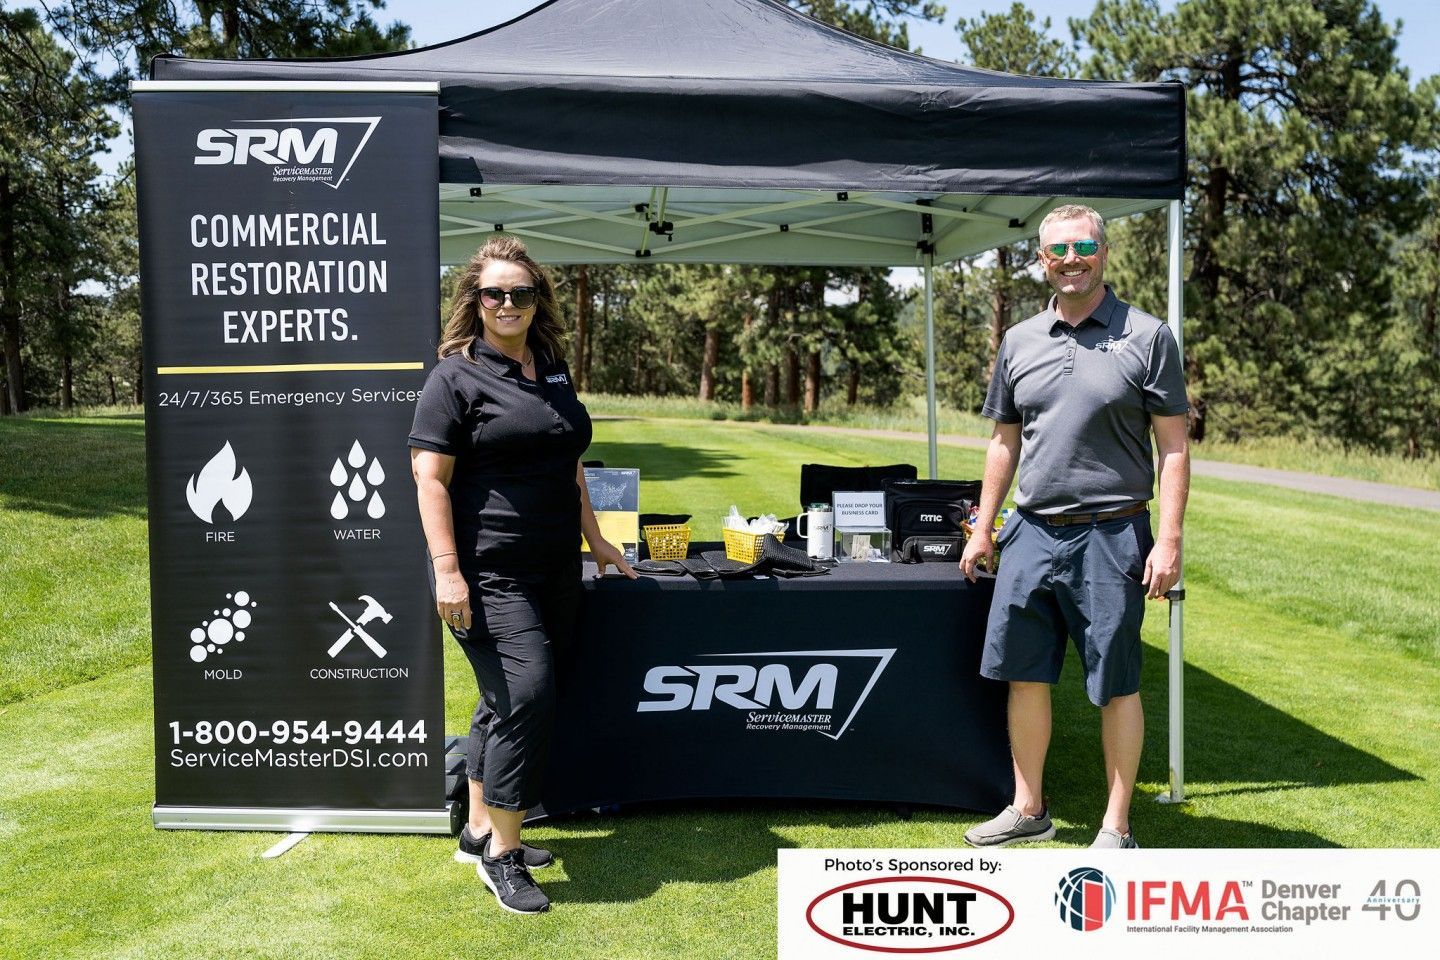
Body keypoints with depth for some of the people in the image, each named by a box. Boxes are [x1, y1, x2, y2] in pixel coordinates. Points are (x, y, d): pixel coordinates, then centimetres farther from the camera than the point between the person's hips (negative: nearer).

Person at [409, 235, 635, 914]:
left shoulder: (553, 371, 15)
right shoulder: (457, 376, -6)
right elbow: (430, 480, -11)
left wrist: (594, 539, 22)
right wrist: (447, 570, -18)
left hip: (554, 571, 7)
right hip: (488, 574, -7)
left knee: (507, 703, 14)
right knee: (525, 695, -14)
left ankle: (479, 831, 29)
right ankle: (501, 853, 0)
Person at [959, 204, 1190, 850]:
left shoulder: (1146, 337, -2)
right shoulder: (1019, 341, 10)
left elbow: (1173, 448, -4)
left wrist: (1169, 539, -12)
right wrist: (982, 528, 14)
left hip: (1111, 536, -4)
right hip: (1031, 532, 5)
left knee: (1116, 685, 4)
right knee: (1024, 674, 10)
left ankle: (1116, 828, 18)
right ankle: (1028, 810, 27)